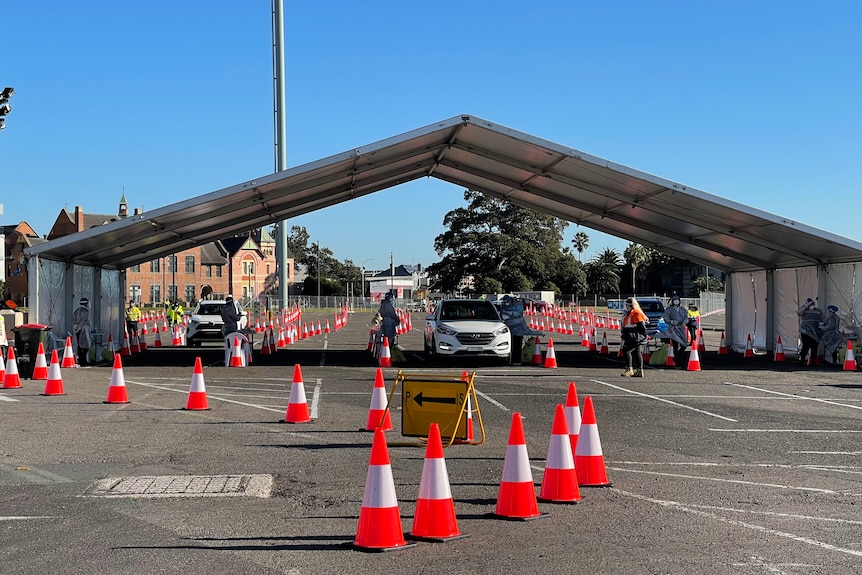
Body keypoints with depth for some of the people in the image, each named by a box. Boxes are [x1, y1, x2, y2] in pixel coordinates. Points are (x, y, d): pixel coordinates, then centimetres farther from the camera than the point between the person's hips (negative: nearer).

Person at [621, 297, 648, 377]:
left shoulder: (636, 314, -15)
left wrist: (644, 336, -19)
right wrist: (624, 337, 25)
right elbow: (625, 326, 24)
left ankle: (629, 370, -14)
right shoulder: (629, 313, 17)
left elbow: (641, 326, -18)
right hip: (630, 338, 10)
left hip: (635, 337, -10)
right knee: (636, 353, 12)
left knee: (626, 351, -15)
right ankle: (639, 371, 16)